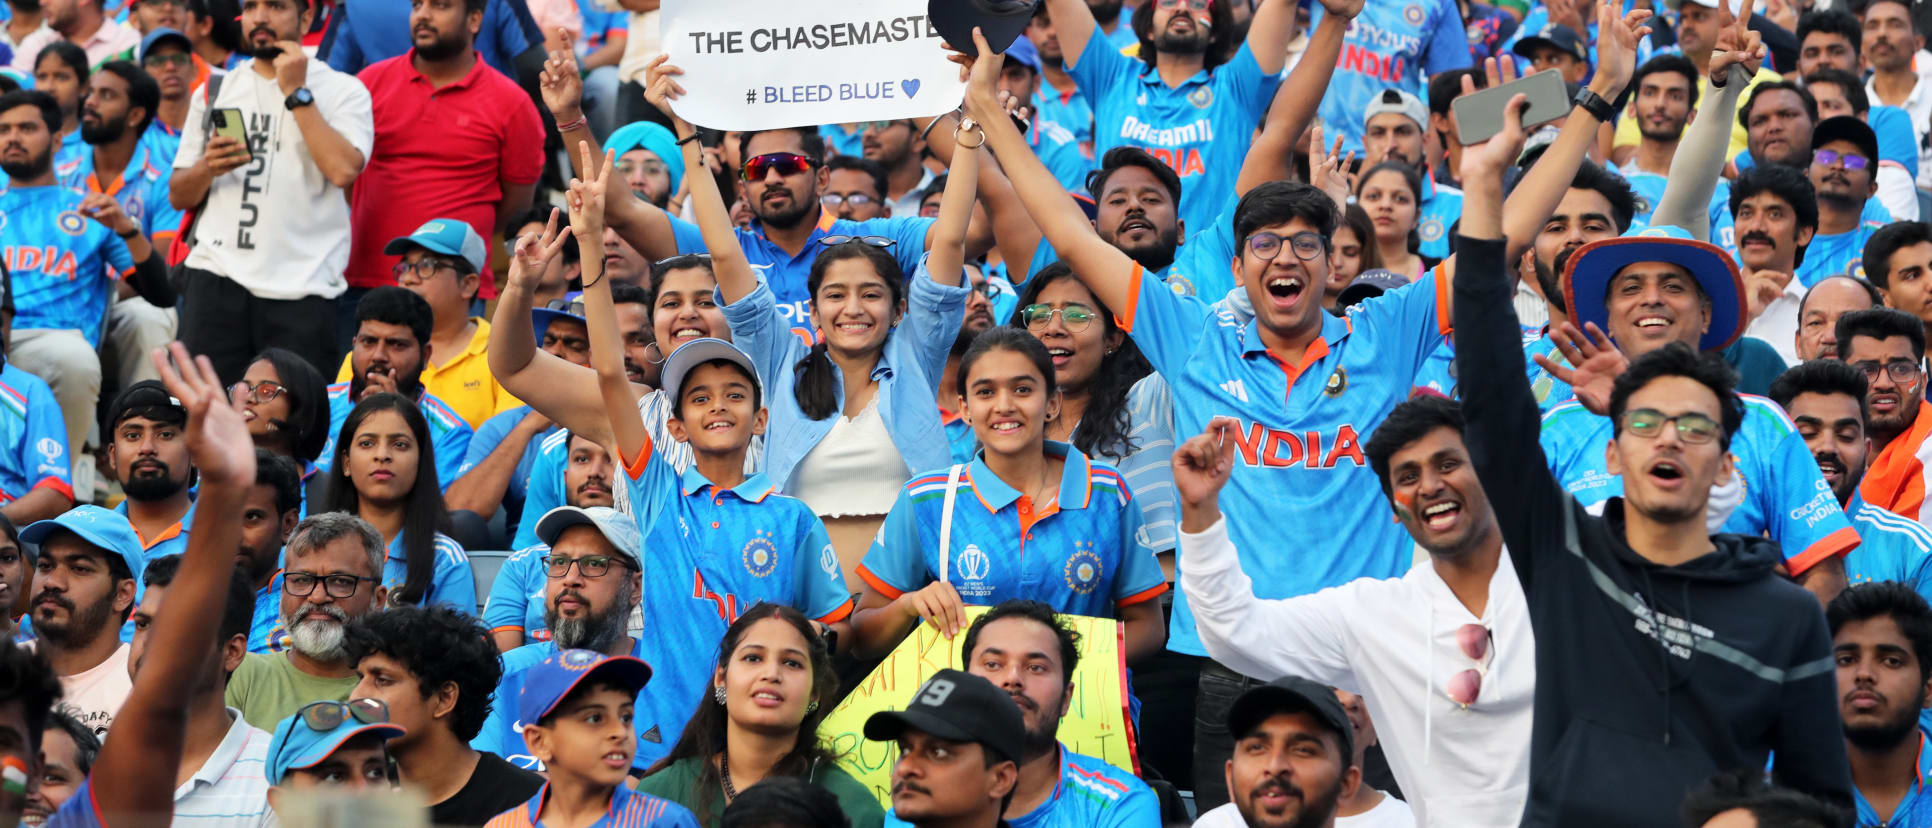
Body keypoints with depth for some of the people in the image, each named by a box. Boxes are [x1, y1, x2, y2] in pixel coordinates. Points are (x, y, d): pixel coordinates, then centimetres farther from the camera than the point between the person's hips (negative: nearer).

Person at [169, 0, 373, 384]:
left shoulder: (343, 90, 5)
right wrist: (208, 168, -5)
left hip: (302, 289, -3)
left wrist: (296, 93, -8)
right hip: (216, 277, 3)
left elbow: (344, 169, -14)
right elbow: (178, 195, 17)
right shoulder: (215, 91, 16)